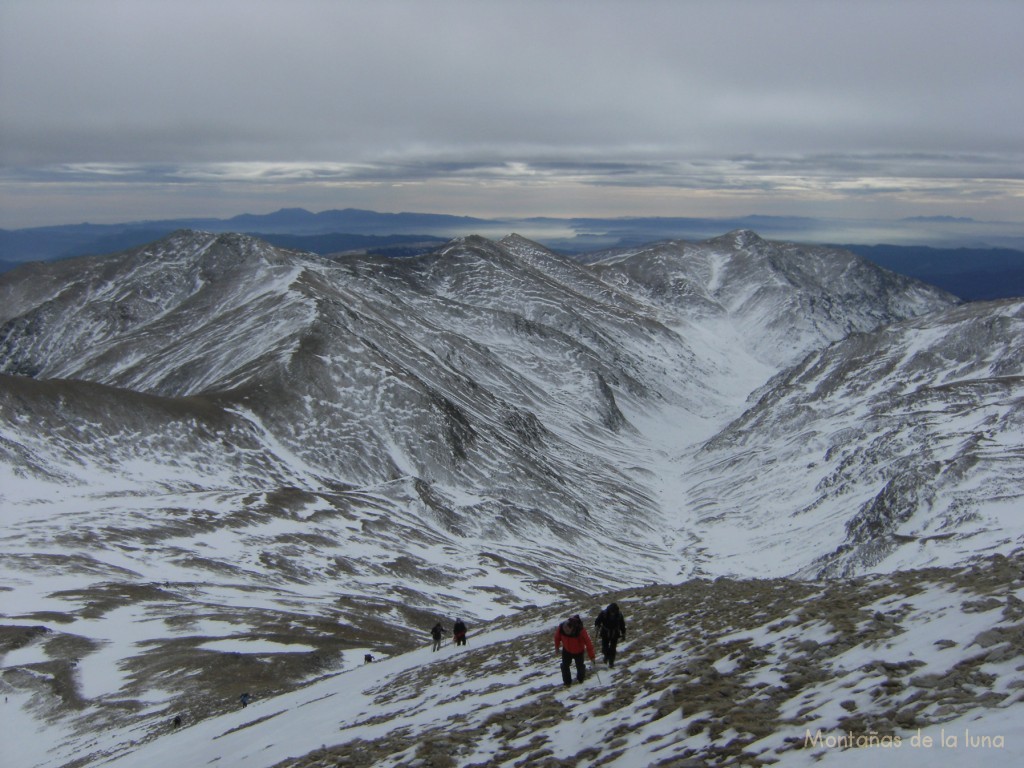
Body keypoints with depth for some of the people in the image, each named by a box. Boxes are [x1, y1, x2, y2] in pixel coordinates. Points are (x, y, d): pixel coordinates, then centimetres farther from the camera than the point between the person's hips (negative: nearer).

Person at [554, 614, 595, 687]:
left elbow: (588, 643, -31)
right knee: (565, 666, 4)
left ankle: (581, 678, 48)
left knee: (580, 666, 17)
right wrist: (557, 647, 7)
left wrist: (591, 656, -24)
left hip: (578, 652, -2)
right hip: (566, 651, 2)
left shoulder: (580, 631, -42)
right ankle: (567, 682, 28)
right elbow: (557, 637, -9)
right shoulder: (561, 627, -32)